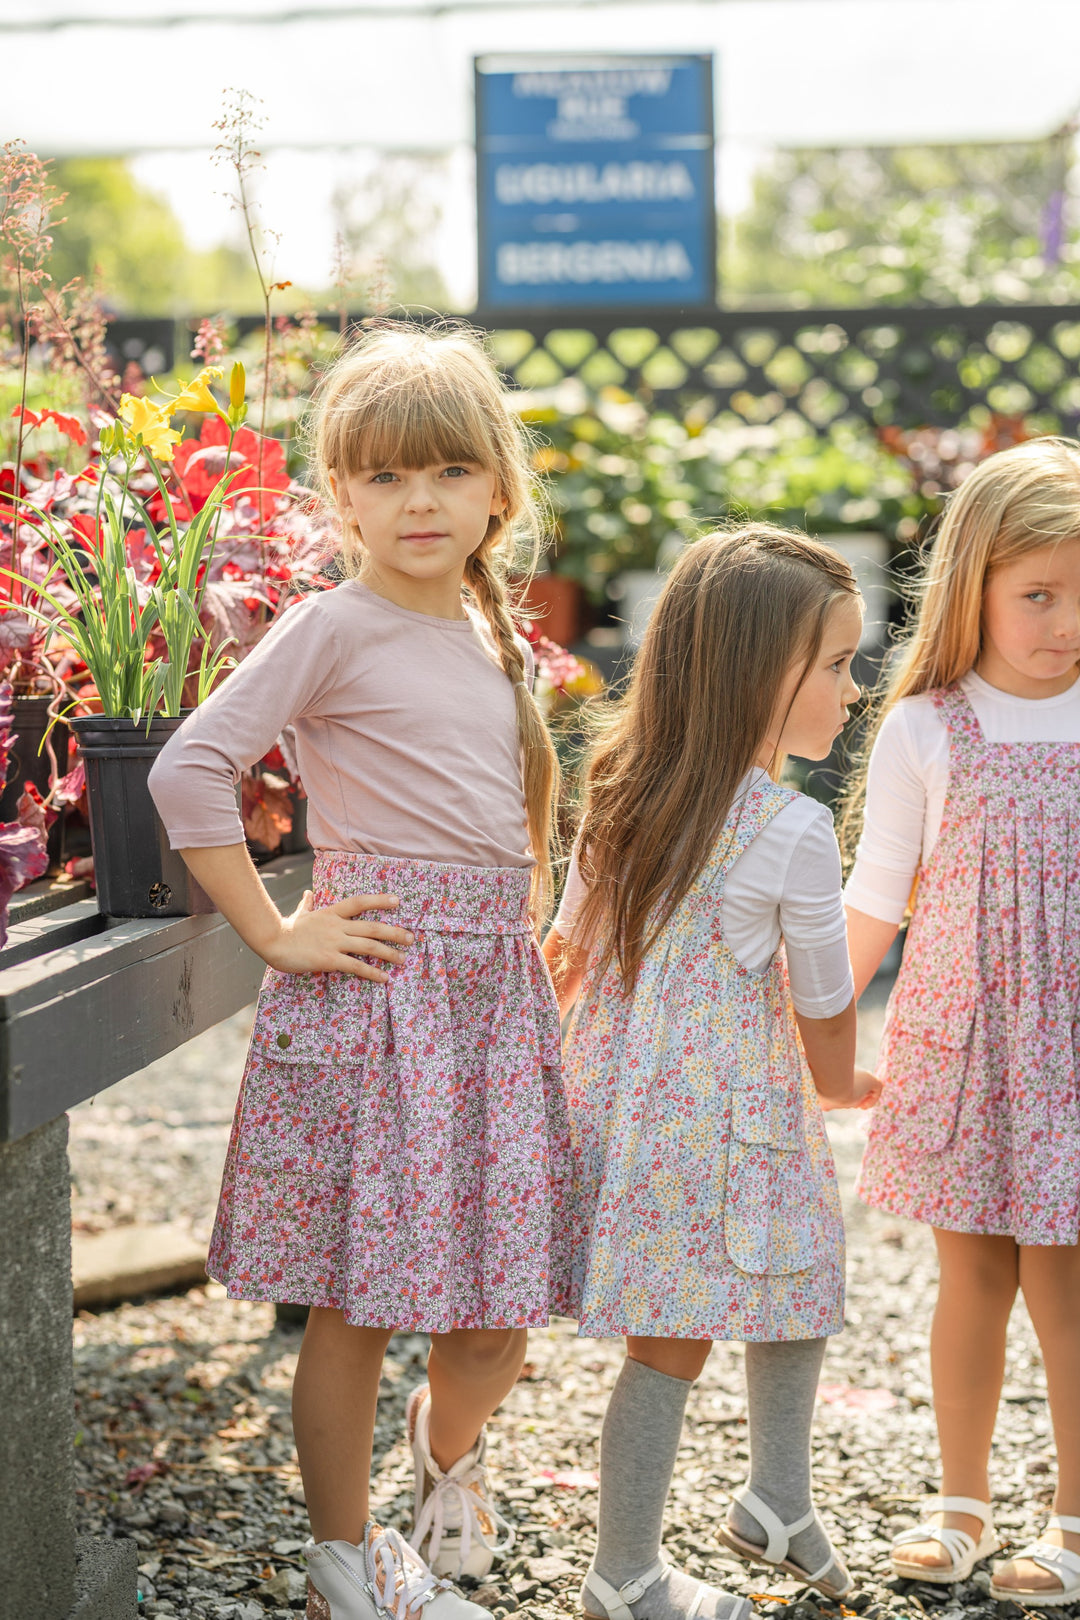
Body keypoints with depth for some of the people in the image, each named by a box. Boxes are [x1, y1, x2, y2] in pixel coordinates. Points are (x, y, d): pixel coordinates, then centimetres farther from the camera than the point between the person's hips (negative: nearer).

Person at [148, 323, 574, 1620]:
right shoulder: (331, 629, -8)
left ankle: (446, 1459, 41)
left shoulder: (494, 640, 13)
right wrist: (276, 936, -14)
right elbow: (189, 772, -16)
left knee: (499, 1312, 9)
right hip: (375, 982, -6)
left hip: (496, 984, 6)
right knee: (358, 1306, 2)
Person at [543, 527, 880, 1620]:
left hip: (618, 1086, 8)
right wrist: (843, 1087, 14)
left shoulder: (622, 790, 2)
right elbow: (823, 1004, -7)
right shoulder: (793, 832, -18)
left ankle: (777, 1501, 32)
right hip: (725, 1111, -8)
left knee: (798, 1272, 22)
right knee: (675, 1343, 6)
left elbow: (563, 948, 11)